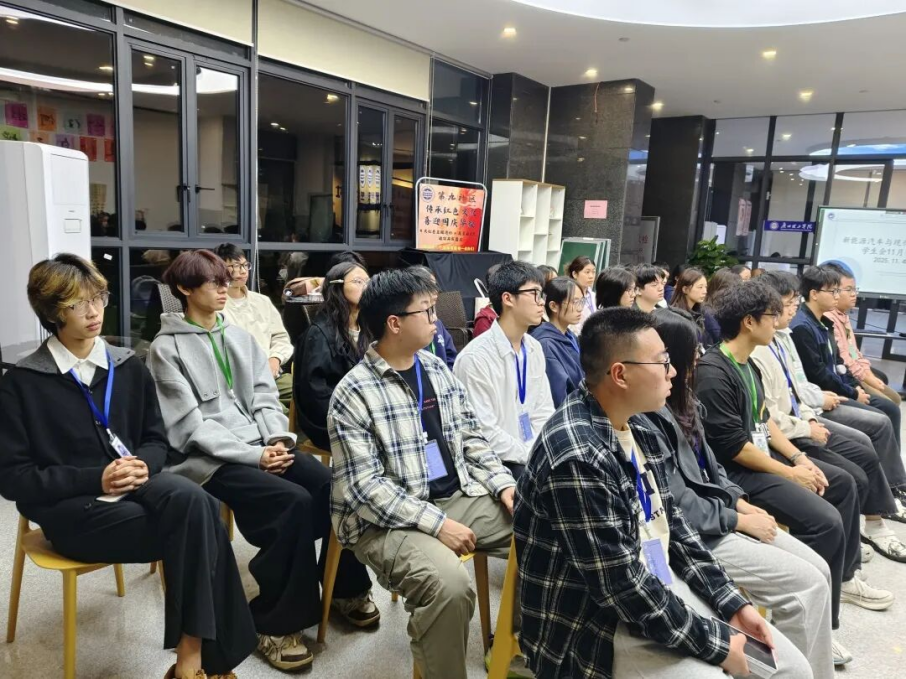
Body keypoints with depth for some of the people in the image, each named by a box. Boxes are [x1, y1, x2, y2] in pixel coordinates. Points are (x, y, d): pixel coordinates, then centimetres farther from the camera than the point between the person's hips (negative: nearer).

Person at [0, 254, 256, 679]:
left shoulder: (128, 367, 10)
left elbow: (156, 439, 14)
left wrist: (142, 464, -10)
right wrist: (94, 480, -16)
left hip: (134, 485, 4)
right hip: (70, 509, -4)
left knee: (191, 500, -33)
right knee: (197, 528, -29)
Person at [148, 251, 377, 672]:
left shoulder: (240, 337, 16)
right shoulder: (167, 349, -3)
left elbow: (265, 396, 11)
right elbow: (191, 425, -11)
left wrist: (279, 440, -9)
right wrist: (254, 456, -19)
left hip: (260, 447, 6)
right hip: (209, 460, -5)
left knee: (333, 487, -18)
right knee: (296, 501, -29)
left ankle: (347, 587, 6)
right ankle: (274, 623, -11)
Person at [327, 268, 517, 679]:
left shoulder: (437, 368, 8)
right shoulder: (353, 394, -13)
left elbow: (471, 437, 14)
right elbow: (363, 487, -17)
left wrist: (503, 485, 0)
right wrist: (436, 523, -22)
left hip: (459, 497, 7)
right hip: (389, 519, -7)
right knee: (450, 585, -33)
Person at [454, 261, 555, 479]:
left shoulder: (534, 348, 6)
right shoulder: (475, 358, -17)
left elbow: (543, 412, 9)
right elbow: (484, 434, -17)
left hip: (536, 454, 7)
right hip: (497, 463, -7)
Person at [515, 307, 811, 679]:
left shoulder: (638, 425, 0)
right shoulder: (578, 458, -29)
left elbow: (671, 522, 9)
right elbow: (624, 589, -24)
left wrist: (733, 604, 4)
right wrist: (716, 643, -13)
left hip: (660, 582, 8)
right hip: (594, 621, -8)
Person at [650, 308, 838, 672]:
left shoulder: (680, 399, 5)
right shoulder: (649, 418, -25)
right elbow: (679, 506, -22)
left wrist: (742, 502, 2)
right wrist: (741, 520, -12)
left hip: (717, 513, 9)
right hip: (694, 533, -9)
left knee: (818, 569, 8)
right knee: (808, 584, -9)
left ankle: (811, 642, 27)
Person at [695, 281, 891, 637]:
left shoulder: (746, 363, 8)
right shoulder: (713, 373, -24)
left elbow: (763, 419, 16)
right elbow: (734, 447, -25)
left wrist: (799, 457, 5)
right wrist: (791, 474, -16)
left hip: (764, 456, 11)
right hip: (736, 471, -11)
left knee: (842, 483, 19)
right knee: (825, 521, -21)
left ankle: (843, 577, 35)